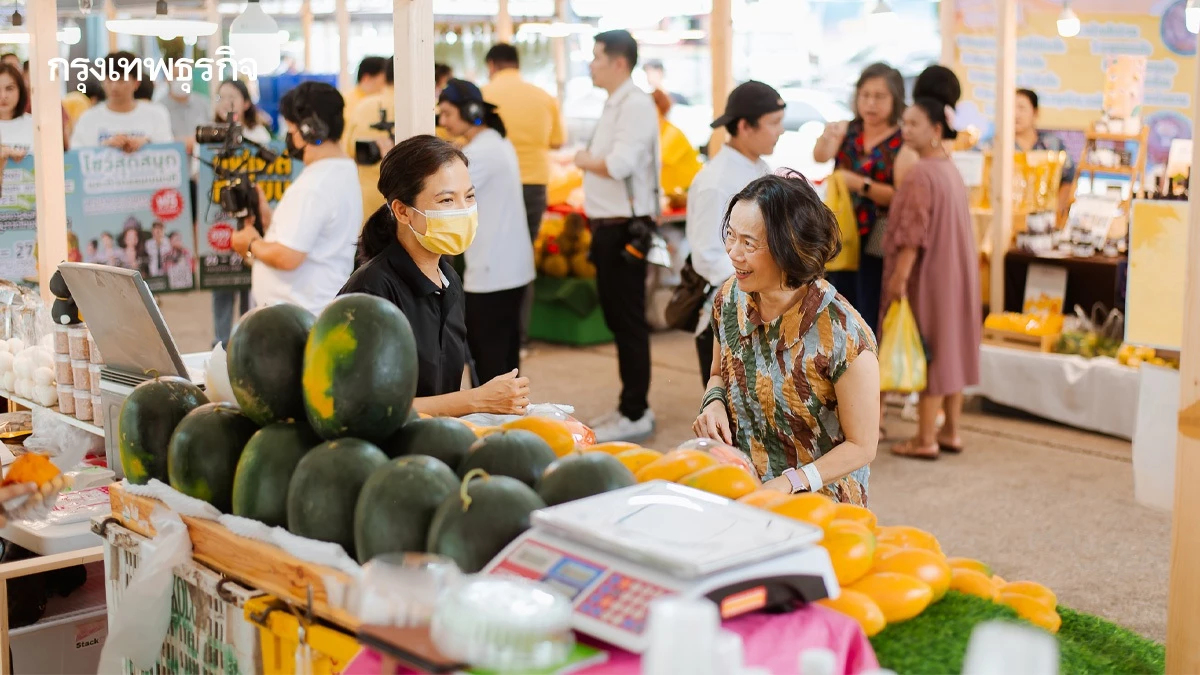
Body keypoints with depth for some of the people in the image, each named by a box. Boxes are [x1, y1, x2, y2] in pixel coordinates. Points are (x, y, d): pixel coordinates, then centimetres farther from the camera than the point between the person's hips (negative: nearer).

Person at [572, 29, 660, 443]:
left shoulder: (636, 105, -15)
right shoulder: (615, 104, 15)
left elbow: (619, 164, -25)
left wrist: (584, 161, -9)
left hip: (626, 227, -10)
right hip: (609, 226, 10)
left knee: (629, 321, -3)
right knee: (617, 319, 15)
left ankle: (636, 415, 4)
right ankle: (631, 407, 24)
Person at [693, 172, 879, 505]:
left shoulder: (843, 337, -19)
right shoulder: (730, 299, 0)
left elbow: (861, 447, -8)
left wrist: (787, 484, -19)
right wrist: (714, 403, -2)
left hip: (820, 510, -4)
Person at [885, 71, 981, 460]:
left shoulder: (920, 175, -19)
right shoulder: (951, 170, 10)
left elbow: (912, 236, -22)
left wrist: (898, 278, -18)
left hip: (928, 275, -9)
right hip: (953, 273, 9)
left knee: (926, 351, -2)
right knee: (949, 347, 14)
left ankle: (925, 439, 5)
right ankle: (951, 432, 22)